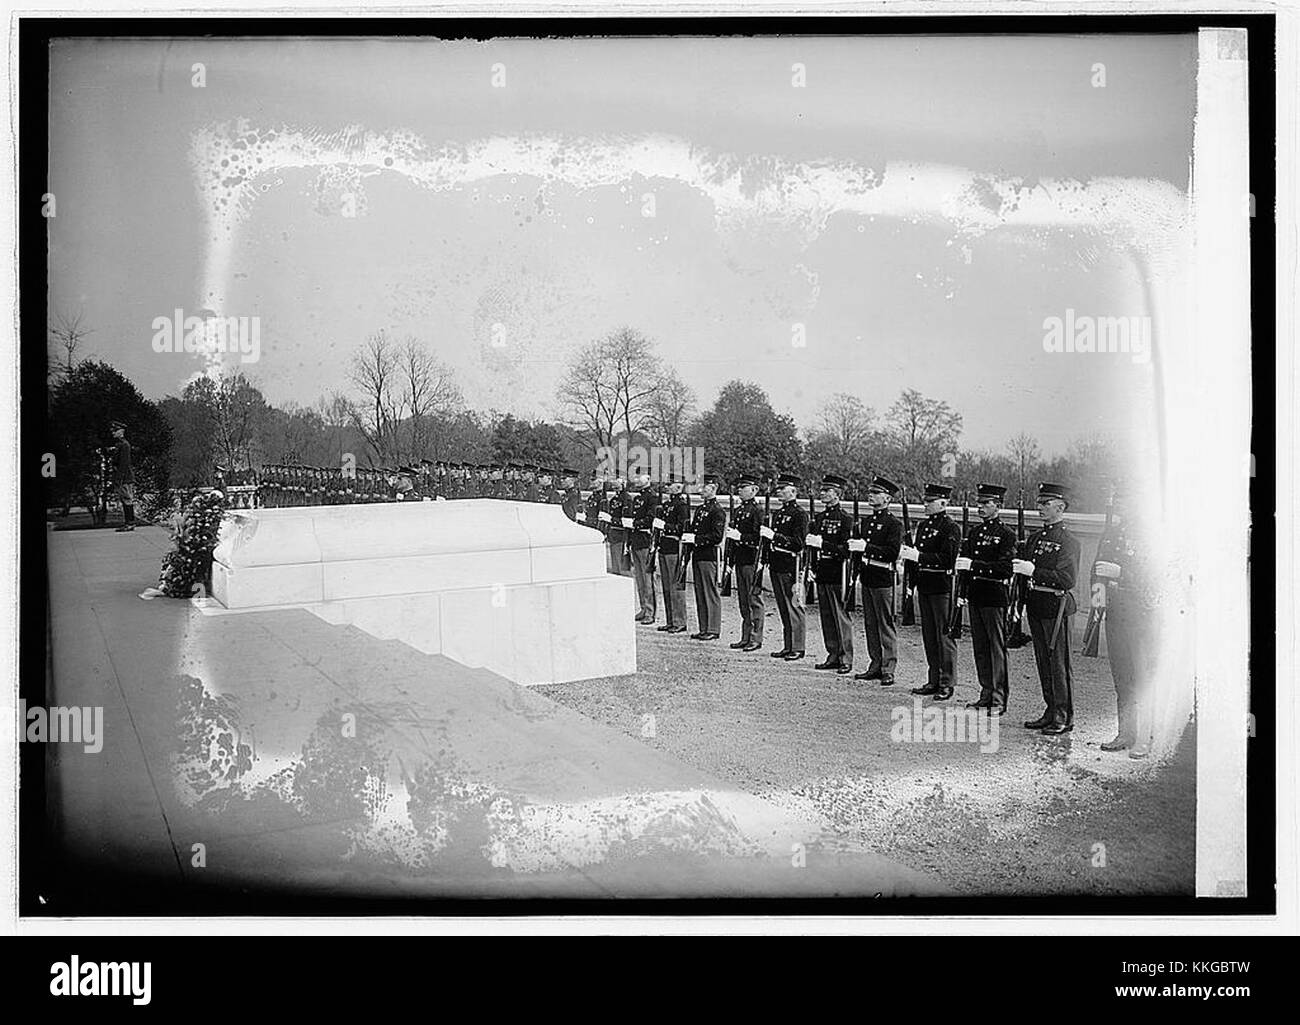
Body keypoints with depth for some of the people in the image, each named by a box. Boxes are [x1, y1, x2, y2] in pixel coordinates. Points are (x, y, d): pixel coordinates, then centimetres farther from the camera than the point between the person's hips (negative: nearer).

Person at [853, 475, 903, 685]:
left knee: (886, 625, -5)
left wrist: (867, 547, -22)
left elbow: (893, 552, -18)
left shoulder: (894, 523, -9)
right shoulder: (868, 521, 15)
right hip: (866, 577, 8)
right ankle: (875, 665, 18)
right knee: (870, 624, 11)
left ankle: (888, 670, -2)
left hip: (883, 578, -8)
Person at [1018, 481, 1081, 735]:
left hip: (1056, 607, -8)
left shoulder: (1069, 541, -9)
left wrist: (1034, 571, -21)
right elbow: (1023, 575, 20)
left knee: (1059, 664, -3)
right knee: (1043, 662, 12)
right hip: (1035, 606, 8)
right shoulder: (1034, 538, 15)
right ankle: (1051, 712, 20)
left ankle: (1064, 717, 4)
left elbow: (1067, 580, -18)